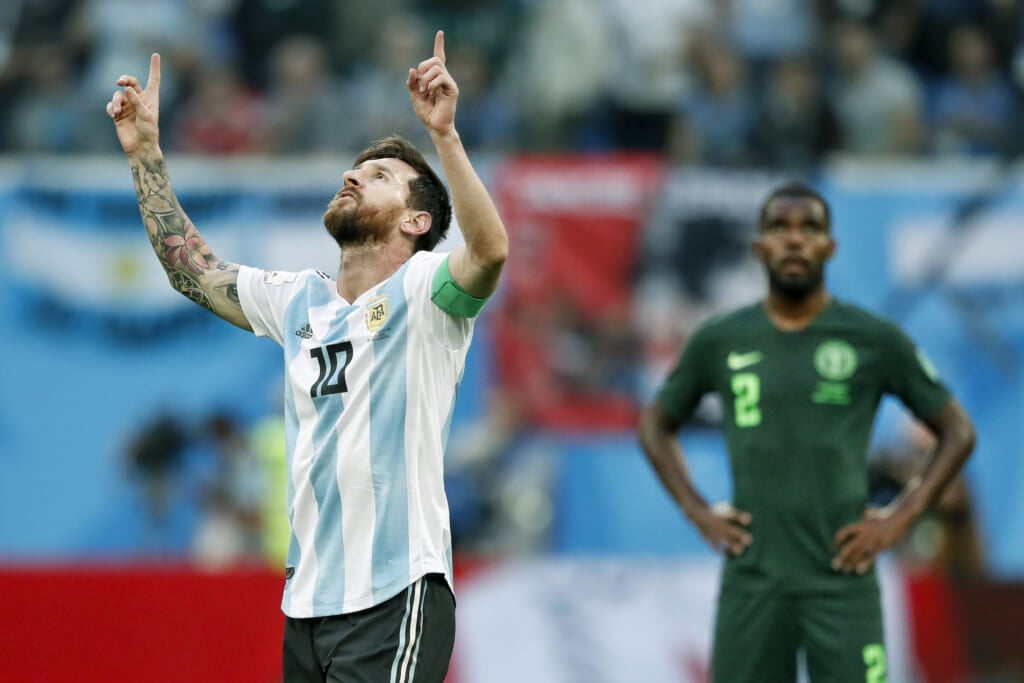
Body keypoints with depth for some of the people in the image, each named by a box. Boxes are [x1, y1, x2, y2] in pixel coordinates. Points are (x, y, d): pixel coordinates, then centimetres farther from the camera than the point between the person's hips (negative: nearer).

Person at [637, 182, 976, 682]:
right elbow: (656, 424, 21)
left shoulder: (875, 340, 1)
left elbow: (957, 431, 7)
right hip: (752, 581, 2)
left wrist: (900, 518, -3)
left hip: (841, 579, -2)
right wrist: (698, 512, 8)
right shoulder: (719, 341, 7)